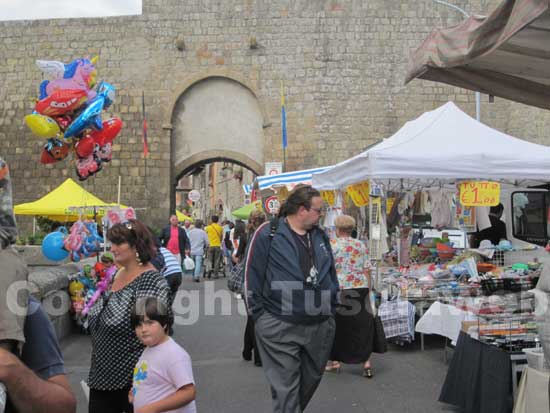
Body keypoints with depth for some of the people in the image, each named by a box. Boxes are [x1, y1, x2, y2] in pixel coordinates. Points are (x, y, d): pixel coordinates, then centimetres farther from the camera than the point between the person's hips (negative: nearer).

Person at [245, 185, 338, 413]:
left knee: (311, 380, 20)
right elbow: (251, 276, -7)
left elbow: (331, 273, 18)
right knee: (285, 389, 0)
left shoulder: (320, 236, 10)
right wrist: (260, 315, -7)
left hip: (321, 326, 6)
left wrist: (332, 308, 14)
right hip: (280, 328, -6)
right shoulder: (267, 234, -8)